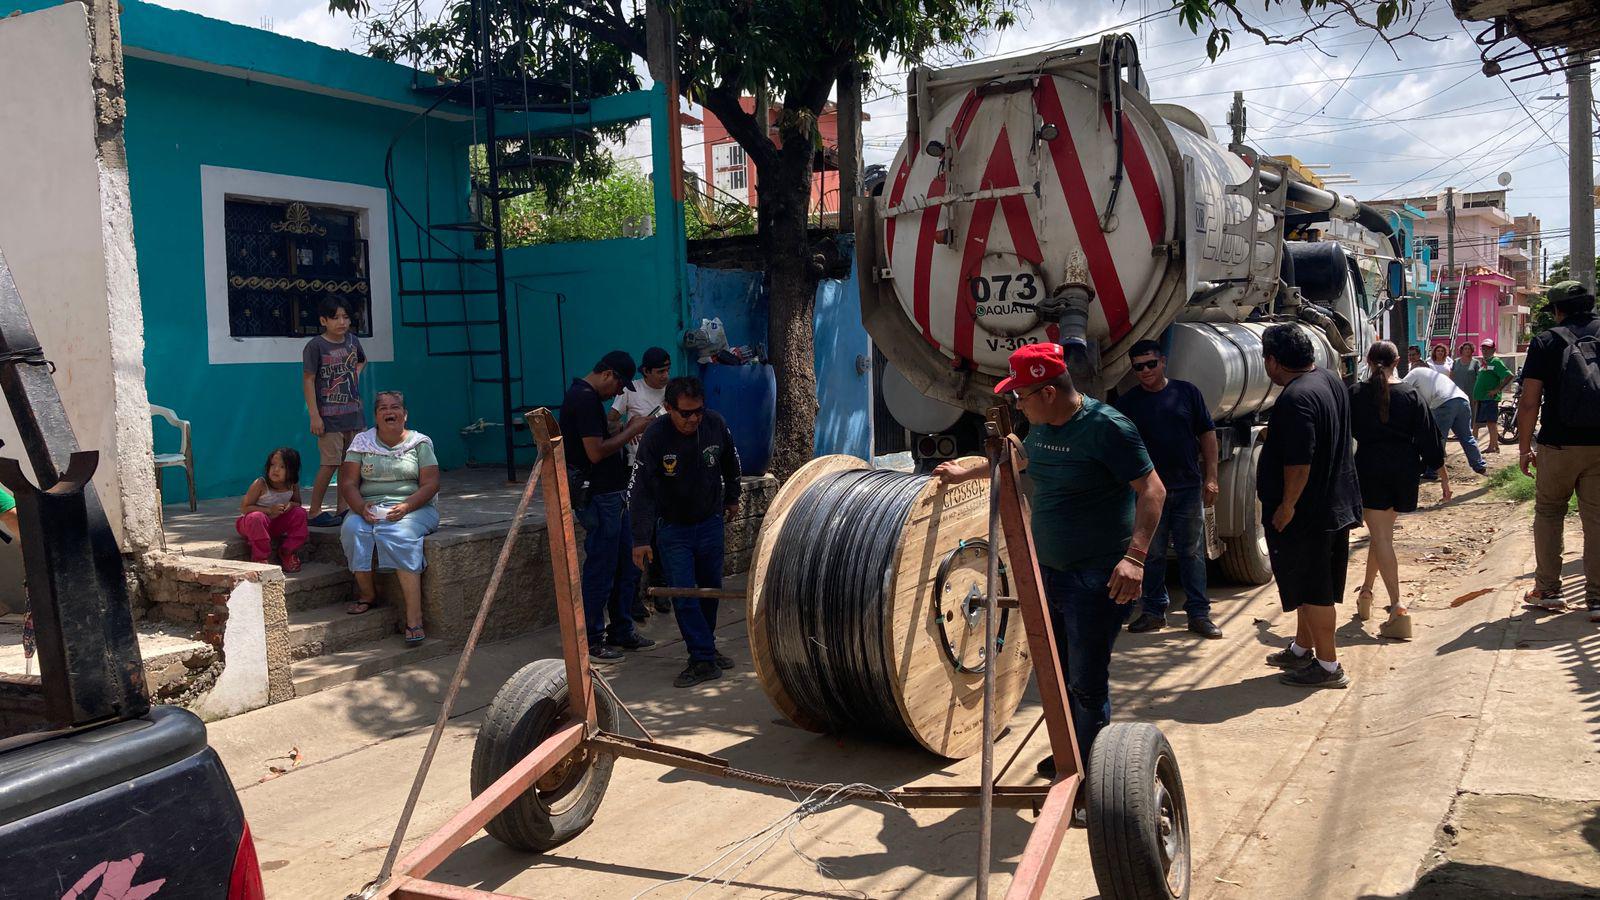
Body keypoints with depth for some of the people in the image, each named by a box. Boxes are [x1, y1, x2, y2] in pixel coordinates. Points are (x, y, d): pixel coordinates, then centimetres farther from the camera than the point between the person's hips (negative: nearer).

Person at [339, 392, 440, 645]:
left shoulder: (420, 442, 5)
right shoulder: (362, 441, 11)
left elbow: (431, 484, -4)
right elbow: (348, 483, 4)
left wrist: (405, 507, -21)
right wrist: (361, 506, -17)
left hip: (413, 507, -3)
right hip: (370, 508, 3)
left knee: (400, 533, -35)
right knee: (352, 528, -31)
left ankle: (414, 618, -38)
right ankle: (367, 593, -12)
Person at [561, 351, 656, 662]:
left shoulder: (585, 396, 15)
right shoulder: (585, 399, -18)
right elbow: (596, 452, -22)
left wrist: (627, 430, 7)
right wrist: (631, 431, -12)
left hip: (611, 494, 11)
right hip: (598, 498, -11)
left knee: (626, 566, 16)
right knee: (600, 570, -2)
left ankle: (622, 631, 26)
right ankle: (589, 641, 8)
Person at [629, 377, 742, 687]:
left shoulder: (715, 425, -13)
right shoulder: (655, 437, -23)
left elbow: (731, 462, 9)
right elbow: (640, 490, -22)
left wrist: (732, 498, 19)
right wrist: (641, 539, -26)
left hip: (710, 522, 3)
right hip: (673, 529, -3)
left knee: (710, 589, 13)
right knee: (683, 595, -8)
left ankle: (705, 648, 31)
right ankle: (704, 659, 0)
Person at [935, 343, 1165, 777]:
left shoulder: (1106, 426, -17)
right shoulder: (1042, 427, 9)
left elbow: (1152, 489, -20)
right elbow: (1017, 456, 31)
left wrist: (1135, 555, -30)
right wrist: (966, 472, 43)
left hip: (1096, 577, -8)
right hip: (1048, 569, 9)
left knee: (1087, 680, -4)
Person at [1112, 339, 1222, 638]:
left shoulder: (1187, 392, 3)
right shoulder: (1127, 403, 3)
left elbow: (1207, 435, 5)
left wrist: (1211, 477, 0)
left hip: (1188, 488, 0)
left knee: (1192, 552, 5)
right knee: (1152, 554, 8)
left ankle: (1199, 613, 11)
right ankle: (1154, 611, 19)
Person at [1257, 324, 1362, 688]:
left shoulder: (1295, 398, -25)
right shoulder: (1331, 380, 7)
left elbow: (1299, 462, -28)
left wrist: (1287, 505, -18)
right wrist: (1274, 436, 24)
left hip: (1305, 511, -10)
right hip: (1335, 505, 10)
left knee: (1312, 590, 2)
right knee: (1312, 585, 21)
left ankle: (1327, 665, 11)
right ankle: (1302, 649, 35)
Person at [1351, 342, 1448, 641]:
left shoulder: (1355, 394, -3)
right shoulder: (1412, 395, 0)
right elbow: (1430, 437, 1)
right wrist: (1442, 473, 8)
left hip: (1370, 468, -3)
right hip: (1404, 470, 3)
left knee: (1381, 536, -4)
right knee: (1381, 532, 19)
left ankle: (1398, 608, -15)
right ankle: (1365, 594, 32)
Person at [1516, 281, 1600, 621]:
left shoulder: (1547, 342, -4)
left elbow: (1529, 402, -7)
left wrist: (1524, 448, 1)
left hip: (1559, 445, -2)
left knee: (1548, 513, 13)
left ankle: (1547, 590, 14)